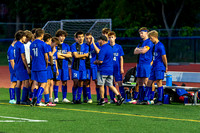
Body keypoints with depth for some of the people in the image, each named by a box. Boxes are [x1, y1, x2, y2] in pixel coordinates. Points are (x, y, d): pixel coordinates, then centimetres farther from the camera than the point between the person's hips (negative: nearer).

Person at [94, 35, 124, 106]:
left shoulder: (103, 49, -17)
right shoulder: (110, 47, 12)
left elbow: (100, 61, -21)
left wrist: (96, 62, 0)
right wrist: (98, 61, 20)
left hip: (103, 70, -8)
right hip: (110, 70, 8)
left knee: (101, 85, 4)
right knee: (110, 85, 11)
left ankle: (102, 100, 8)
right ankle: (119, 97, -3)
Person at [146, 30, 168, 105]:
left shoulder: (160, 46, -12)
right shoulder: (154, 45, 16)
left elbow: (164, 57, -12)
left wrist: (166, 67, -7)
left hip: (159, 68, -9)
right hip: (154, 68, 9)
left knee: (159, 83, -8)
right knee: (149, 82, 7)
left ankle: (160, 100, -5)